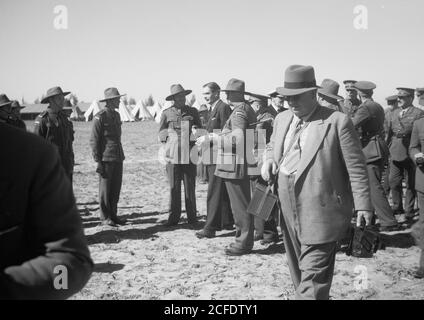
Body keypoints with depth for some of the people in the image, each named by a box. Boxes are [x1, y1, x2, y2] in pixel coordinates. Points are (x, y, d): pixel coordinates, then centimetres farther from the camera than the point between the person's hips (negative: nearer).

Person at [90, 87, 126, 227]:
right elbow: (93, 140, -10)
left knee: (116, 188, 9)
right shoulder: (100, 117, -10)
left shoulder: (116, 115, 14)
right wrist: (98, 160, -14)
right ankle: (105, 217, 8)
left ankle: (113, 214, 18)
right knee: (105, 189, 0)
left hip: (118, 158, 7)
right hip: (106, 158, -7)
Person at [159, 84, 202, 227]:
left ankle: (192, 218, 11)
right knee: (174, 188, 2)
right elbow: (161, 134, 13)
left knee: (190, 187, 2)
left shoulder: (193, 112, 11)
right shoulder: (167, 113, 8)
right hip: (172, 156, 0)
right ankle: (173, 217, 12)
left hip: (189, 156, 0)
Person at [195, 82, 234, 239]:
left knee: (214, 191, -9)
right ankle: (227, 221, 27)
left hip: (218, 155, -10)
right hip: (211, 155, 10)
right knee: (222, 191, 17)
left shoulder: (223, 107, -12)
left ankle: (210, 227, -8)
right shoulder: (211, 108, 17)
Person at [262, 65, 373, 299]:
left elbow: (356, 167, -7)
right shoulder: (282, 119, 10)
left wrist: (363, 205, -10)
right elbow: (272, 146, 27)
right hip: (288, 210, 7)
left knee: (313, 273, -9)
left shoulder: (338, 122, -9)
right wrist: (268, 160, 3)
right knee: (298, 269, 18)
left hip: (320, 212, -7)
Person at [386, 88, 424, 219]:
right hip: (395, 153, 5)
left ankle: (409, 210, 13)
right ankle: (397, 207, 21)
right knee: (393, 182, 5)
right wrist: (387, 150, 11)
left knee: (411, 184, 3)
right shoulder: (393, 114, 16)